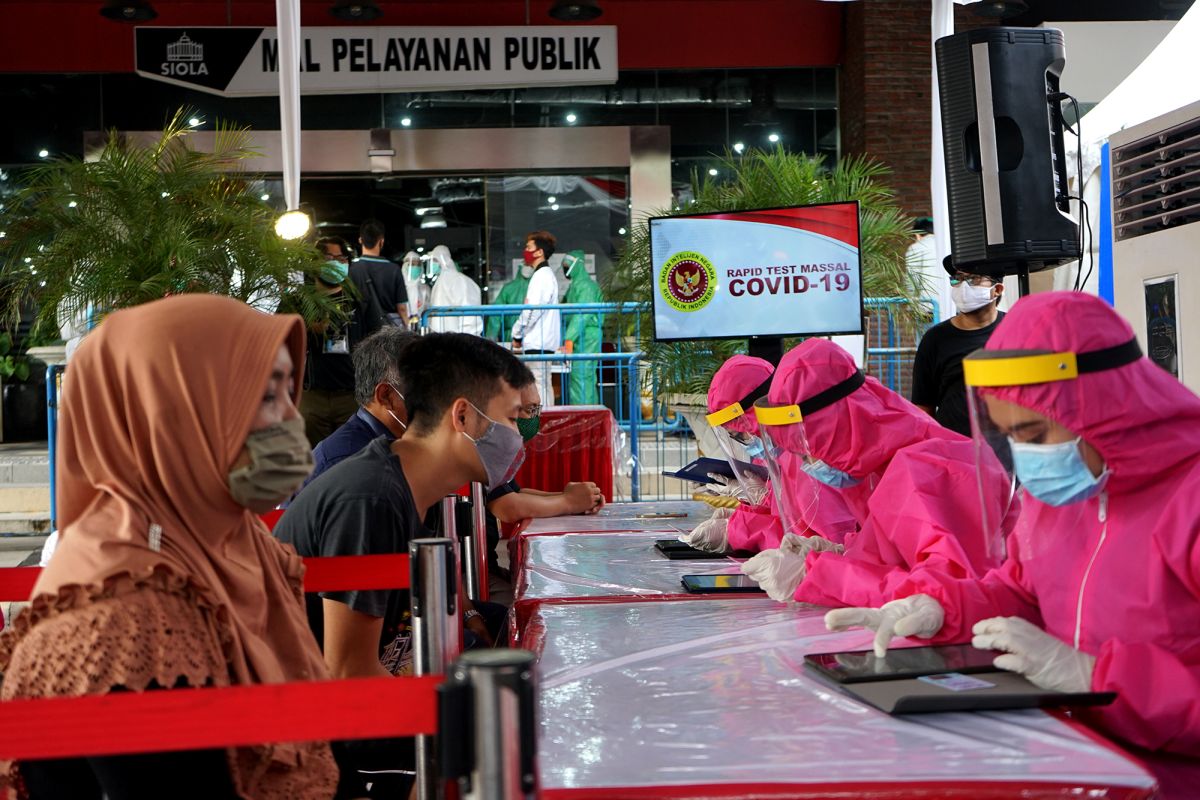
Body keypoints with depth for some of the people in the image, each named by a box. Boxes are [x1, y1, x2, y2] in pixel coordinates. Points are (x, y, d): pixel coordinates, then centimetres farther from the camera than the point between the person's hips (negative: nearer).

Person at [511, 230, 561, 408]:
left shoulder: (542, 275, -12)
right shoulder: (546, 274, 20)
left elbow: (533, 309, -18)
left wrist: (517, 335, -8)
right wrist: (520, 334, 16)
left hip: (537, 342, -10)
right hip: (543, 341, 10)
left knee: (538, 386, -11)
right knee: (545, 386, 10)